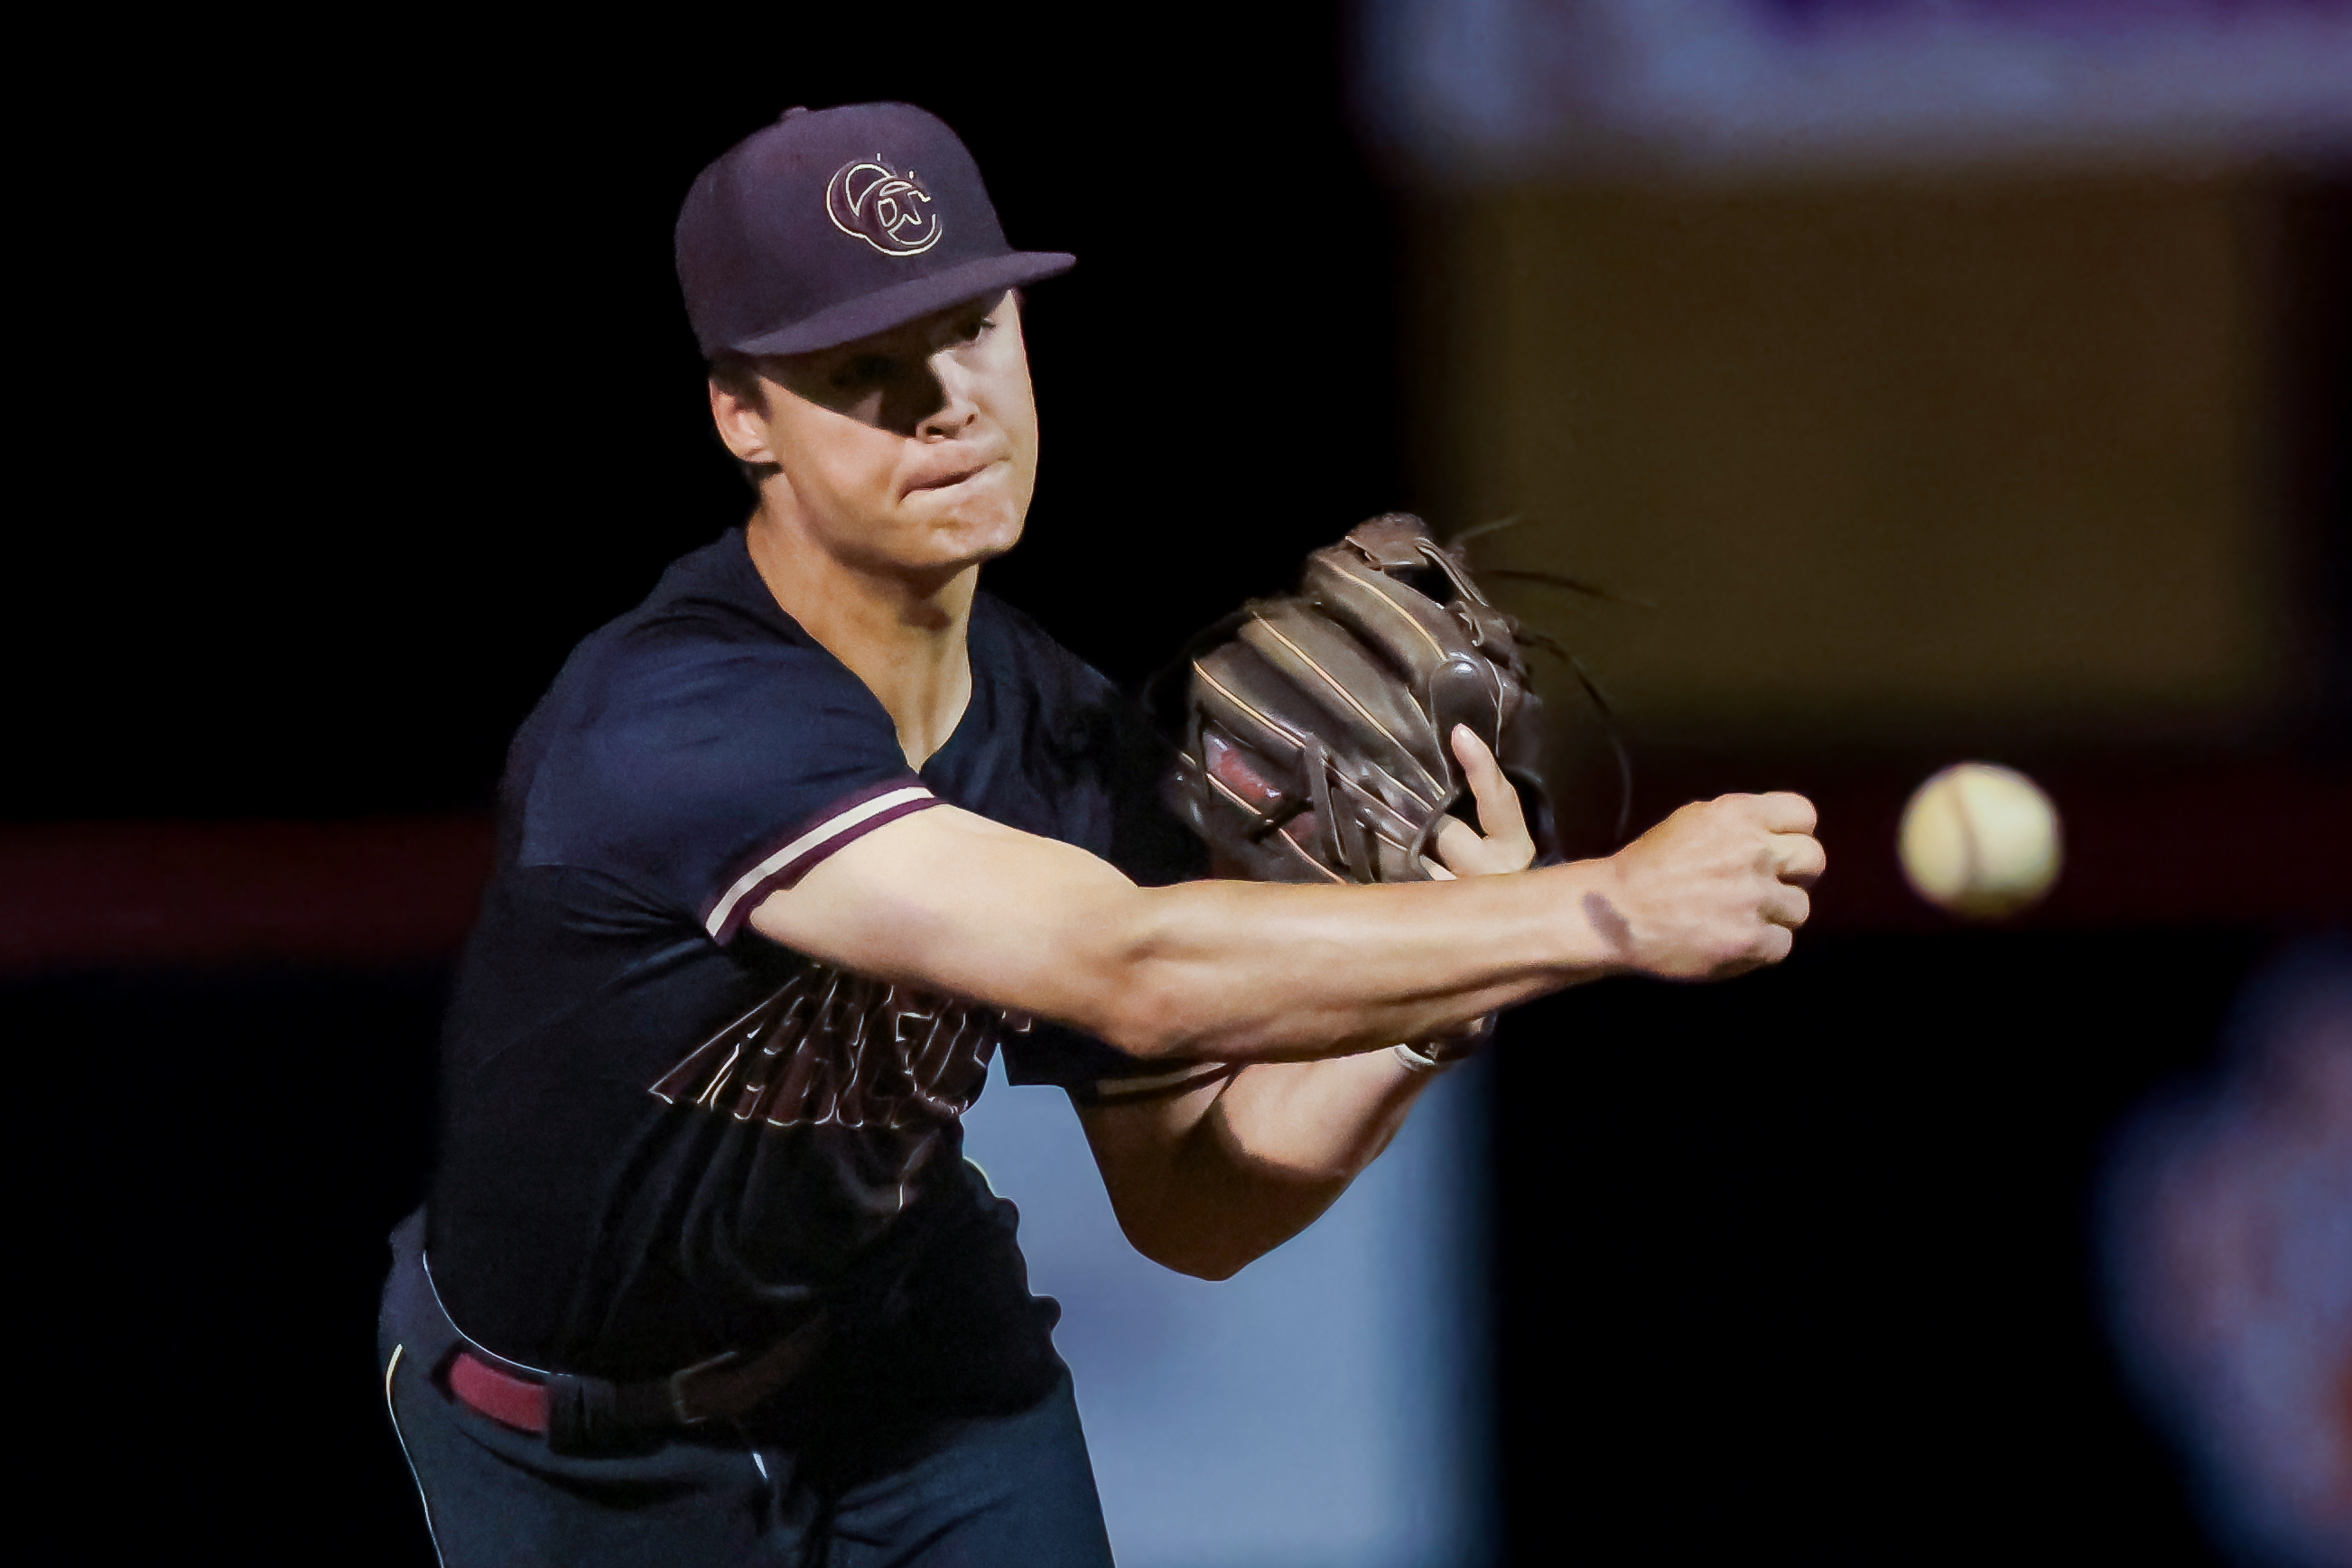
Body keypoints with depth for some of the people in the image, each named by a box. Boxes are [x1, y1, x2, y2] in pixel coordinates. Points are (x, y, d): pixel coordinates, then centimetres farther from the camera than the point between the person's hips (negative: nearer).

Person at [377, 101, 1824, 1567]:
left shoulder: (1071, 736, -12)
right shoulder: (672, 725, -36)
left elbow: (1191, 1206, -5)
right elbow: (1136, 976, -45)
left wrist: (1430, 1009, -23)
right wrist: (1610, 910, -45)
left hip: (912, 1340, 5)